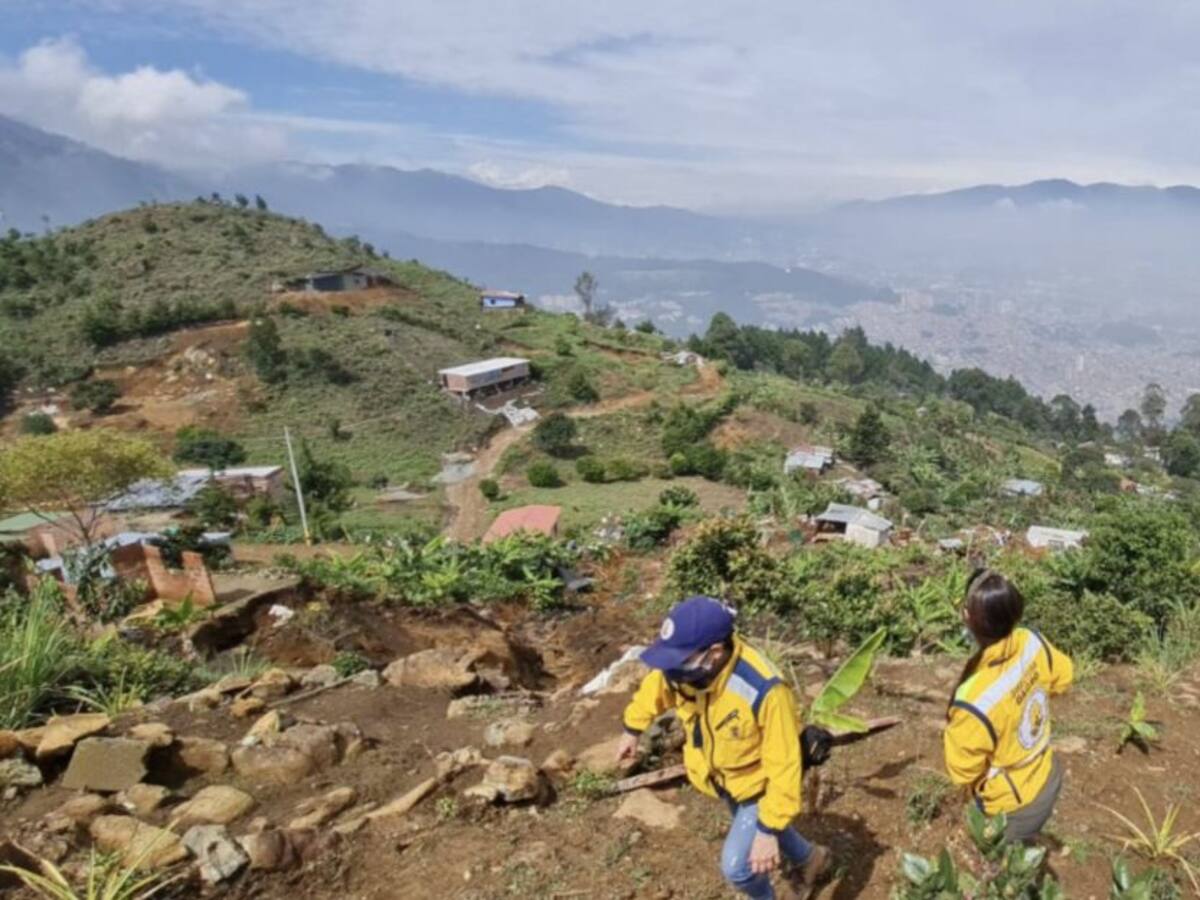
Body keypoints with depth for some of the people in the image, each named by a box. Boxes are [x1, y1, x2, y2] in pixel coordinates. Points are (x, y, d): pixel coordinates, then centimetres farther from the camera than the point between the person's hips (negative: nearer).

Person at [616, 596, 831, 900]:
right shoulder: (684, 663, -26)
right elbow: (655, 687, -2)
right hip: (723, 776, 6)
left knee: (737, 866, -1)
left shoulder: (764, 691, -44)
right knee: (753, 826, 30)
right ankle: (810, 859, 60)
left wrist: (769, 831, -28)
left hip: (761, 782, -6)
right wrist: (632, 730, 13)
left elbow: (783, 766, -33)